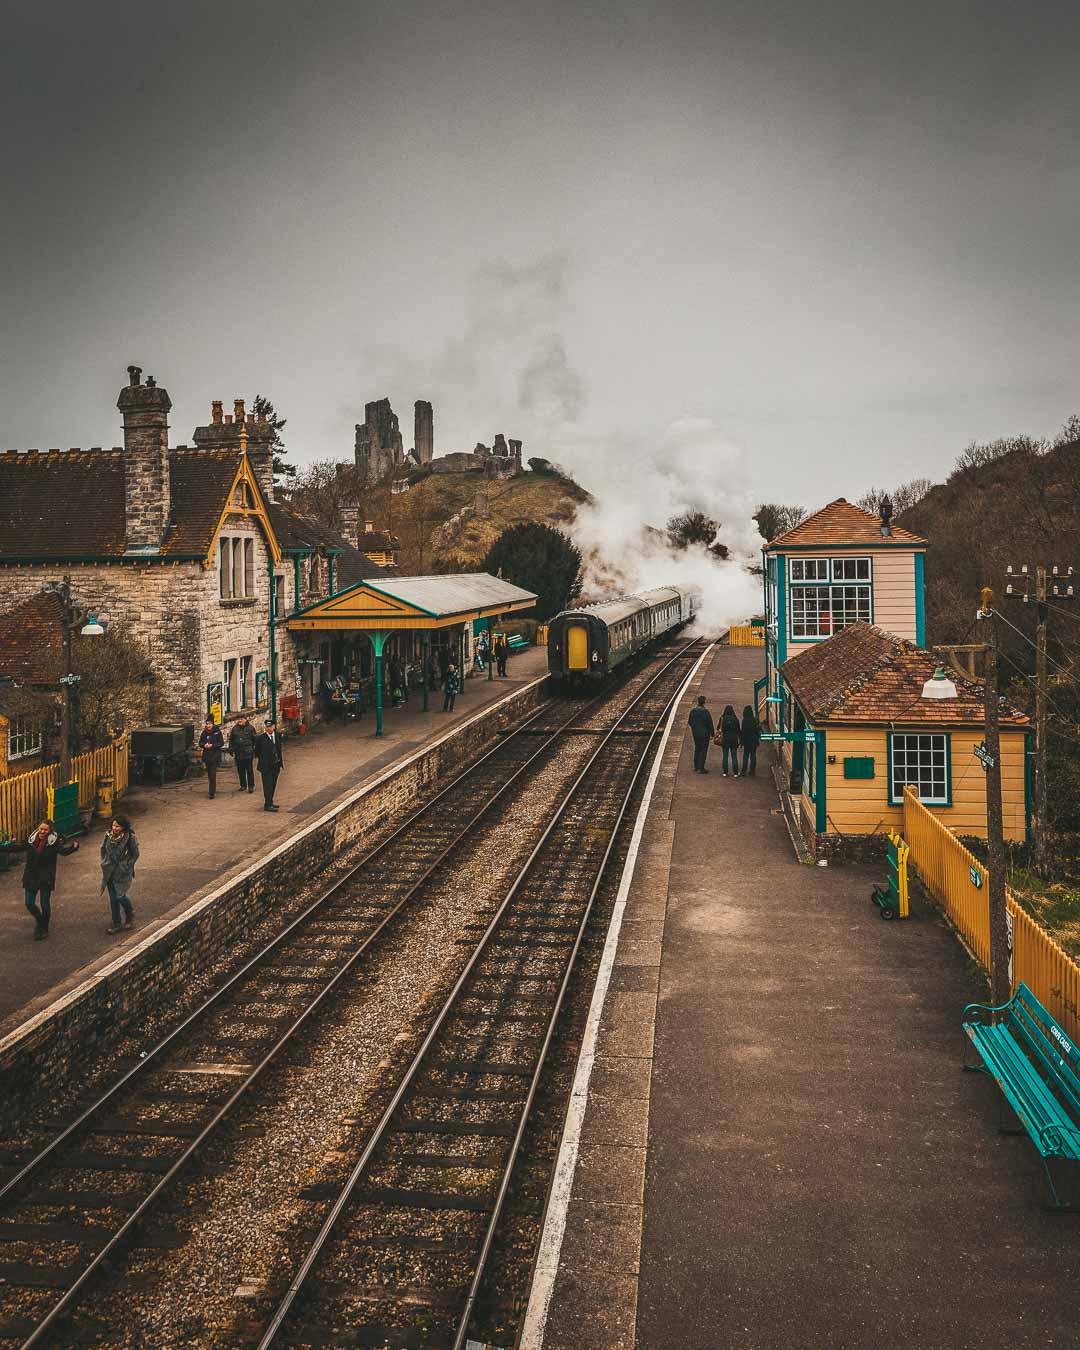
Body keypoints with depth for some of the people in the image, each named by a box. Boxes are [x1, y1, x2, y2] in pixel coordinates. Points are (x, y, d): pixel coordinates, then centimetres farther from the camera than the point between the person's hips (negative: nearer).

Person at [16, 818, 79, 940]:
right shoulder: (32, 839, -1)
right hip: (31, 877, 4)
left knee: (45, 904, 5)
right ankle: (39, 919, 38)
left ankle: (43, 929, 25)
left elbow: (63, 851, -25)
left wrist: (73, 847, -40)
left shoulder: (54, 841, -12)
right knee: (29, 903, 7)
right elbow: (20, 847, 17)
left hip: (46, 878, -3)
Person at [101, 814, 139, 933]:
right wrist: (104, 863, 11)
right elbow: (103, 849, 14)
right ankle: (116, 924, 20)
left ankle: (130, 914, 23)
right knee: (113, 898, 8)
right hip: (109, 871, 4)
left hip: (122, 872, -4)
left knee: (120, 895, -8)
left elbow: (135, 854, -5)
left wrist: (127, 866, -4)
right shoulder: (108, 835, -3)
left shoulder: (130, 837, -16)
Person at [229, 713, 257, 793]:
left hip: (248, 753, -4)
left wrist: (254, 751, -4)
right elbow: (231, 740, 14)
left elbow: (255, 740, 0)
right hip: (238, 753, 4)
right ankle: (243, 785, 22)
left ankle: (251, 786, 5)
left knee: (249, 770, 0)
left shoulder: (250, 728, -2)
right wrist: (231, 750, 5)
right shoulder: (235, 729, 7)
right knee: (240, 770, 10)